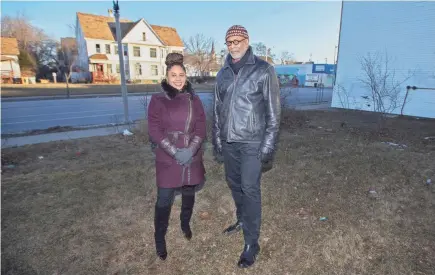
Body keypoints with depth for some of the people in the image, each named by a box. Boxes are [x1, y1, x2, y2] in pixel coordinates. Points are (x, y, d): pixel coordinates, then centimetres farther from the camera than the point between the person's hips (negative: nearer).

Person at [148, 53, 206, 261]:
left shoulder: (194, 99, 5)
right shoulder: (158, 100, -2)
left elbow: (201, 127, -1)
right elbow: (155, 131, -9)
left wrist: (191, 150, -16)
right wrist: (175, 152, -17)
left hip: (192, 157, 3)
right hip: (168, 159, -3)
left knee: (189, 194, 18)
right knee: (164, 200, 1)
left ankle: (185, 224, 44)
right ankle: (159, 238, 22)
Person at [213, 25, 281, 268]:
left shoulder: (264, 70, -6)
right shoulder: (223, 73, 10)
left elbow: (274, 111, -8)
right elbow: (217, 109, 13)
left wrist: (269, 144, -12)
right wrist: (217, 139, 11)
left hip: (252, 142, -5)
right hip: (228, 141, 6)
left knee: (250, 189, -2)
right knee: (234, 183, 17)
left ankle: (252, 242, 12)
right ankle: (242, 220, 40)